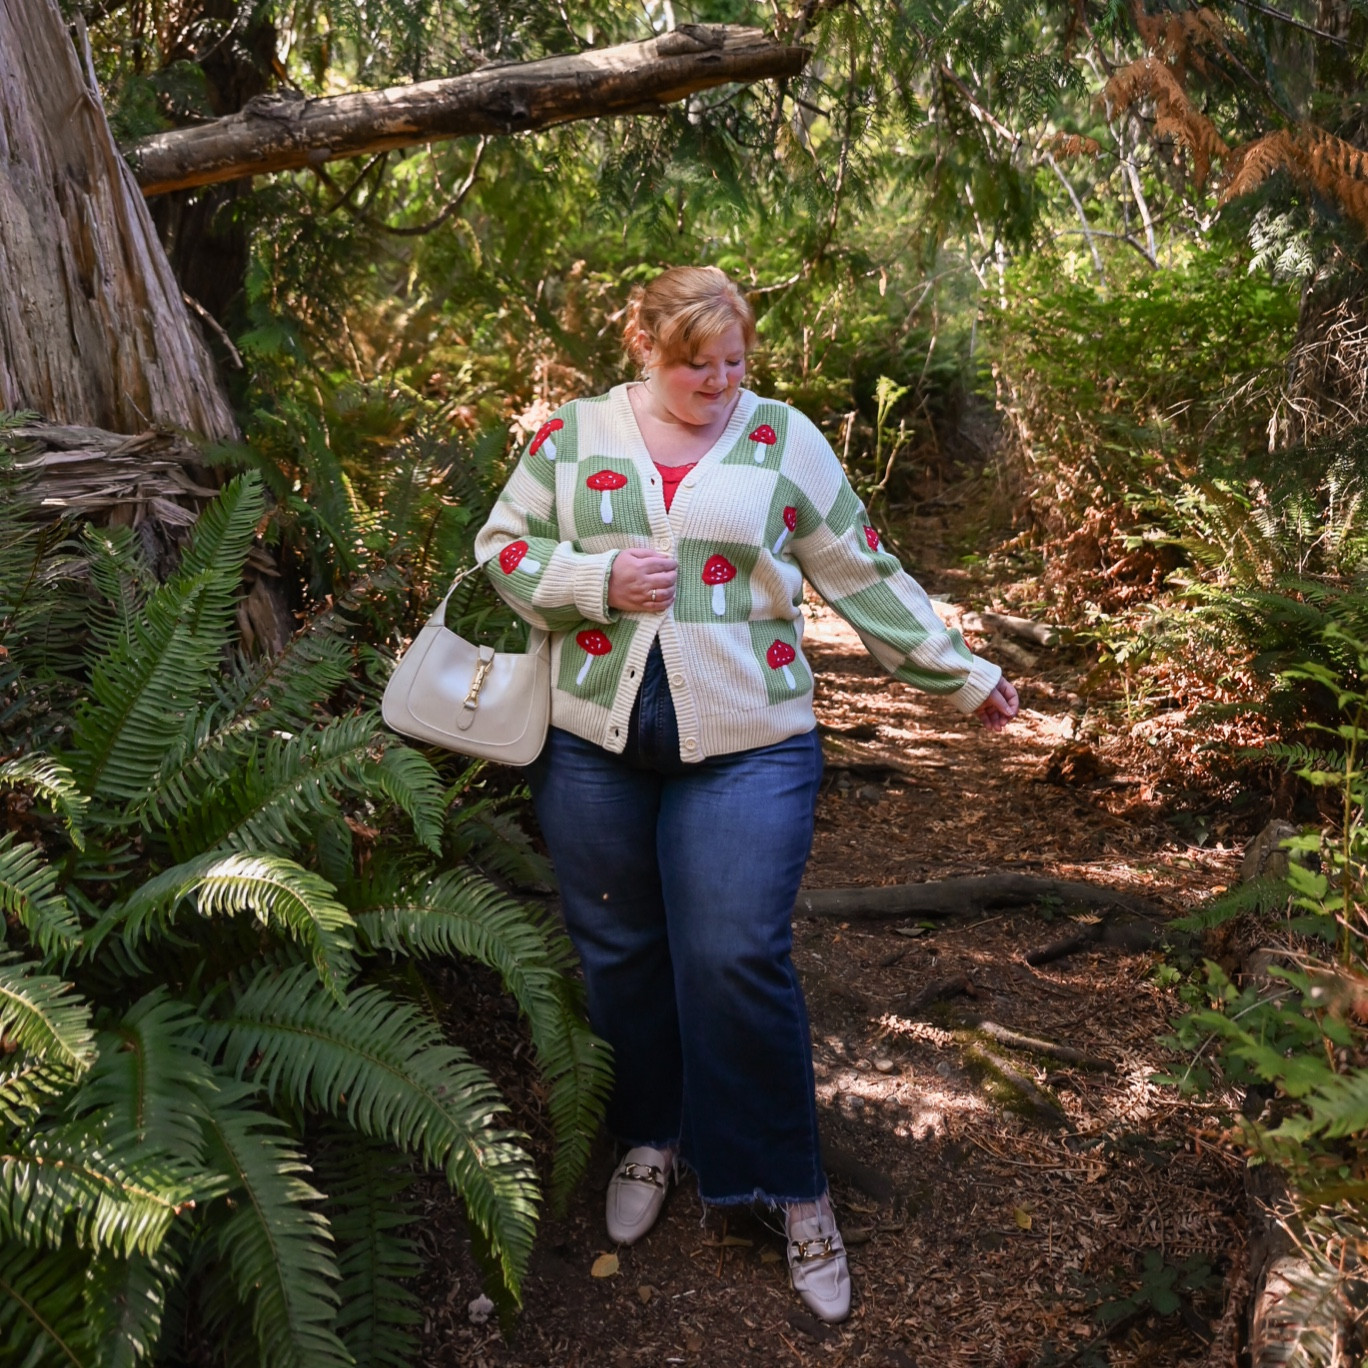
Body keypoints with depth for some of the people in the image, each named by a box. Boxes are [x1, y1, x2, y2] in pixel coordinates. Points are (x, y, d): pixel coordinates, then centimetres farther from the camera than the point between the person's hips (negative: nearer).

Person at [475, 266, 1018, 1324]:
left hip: (745, 749, -2)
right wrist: (599, 580, -11)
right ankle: (653, 1134, 36)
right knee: (618, 951, 12)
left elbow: (863, 575, 6)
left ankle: (791, 1187, 13)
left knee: (737, 959, -7)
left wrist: (964, 675, 5)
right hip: (594, 746, 3)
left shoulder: (784, 441, 4)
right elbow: (502, 546, 6)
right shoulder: (573, 434, 6)